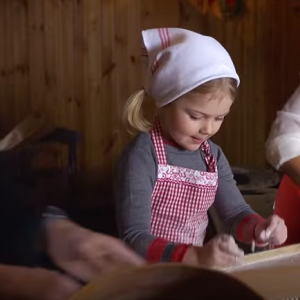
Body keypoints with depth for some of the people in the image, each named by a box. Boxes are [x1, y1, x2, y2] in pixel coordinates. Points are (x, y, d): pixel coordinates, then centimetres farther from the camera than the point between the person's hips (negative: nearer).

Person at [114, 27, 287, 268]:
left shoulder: (213, 156, 3)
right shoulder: (141, 156, -16)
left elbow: (235, 213, 10)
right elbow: (134, 240, -21)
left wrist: (258, 228, -11)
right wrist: (196, 256, -35)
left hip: (194, 271, 5)